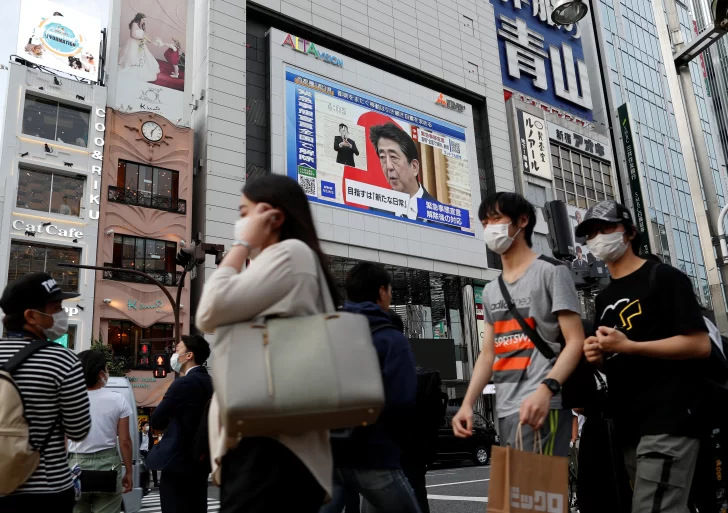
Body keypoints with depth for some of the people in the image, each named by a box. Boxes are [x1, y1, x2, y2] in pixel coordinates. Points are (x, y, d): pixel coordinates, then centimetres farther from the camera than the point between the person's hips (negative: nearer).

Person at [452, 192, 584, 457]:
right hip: (505, 408, 7)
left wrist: (545, 390, -24)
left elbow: (575, 341, -8)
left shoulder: (551, 271, 0)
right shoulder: (491, 290, 20)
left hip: (539, 406, -7)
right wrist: (467, 403, 5)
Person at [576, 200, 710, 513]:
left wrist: (628, 346, -20)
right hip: (629, 427, 8)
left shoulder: (663, 277, -3)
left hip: (668, 420, -8)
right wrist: (597, 358, 2)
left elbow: (700, 345, -12)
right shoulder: (603, 299, 19)